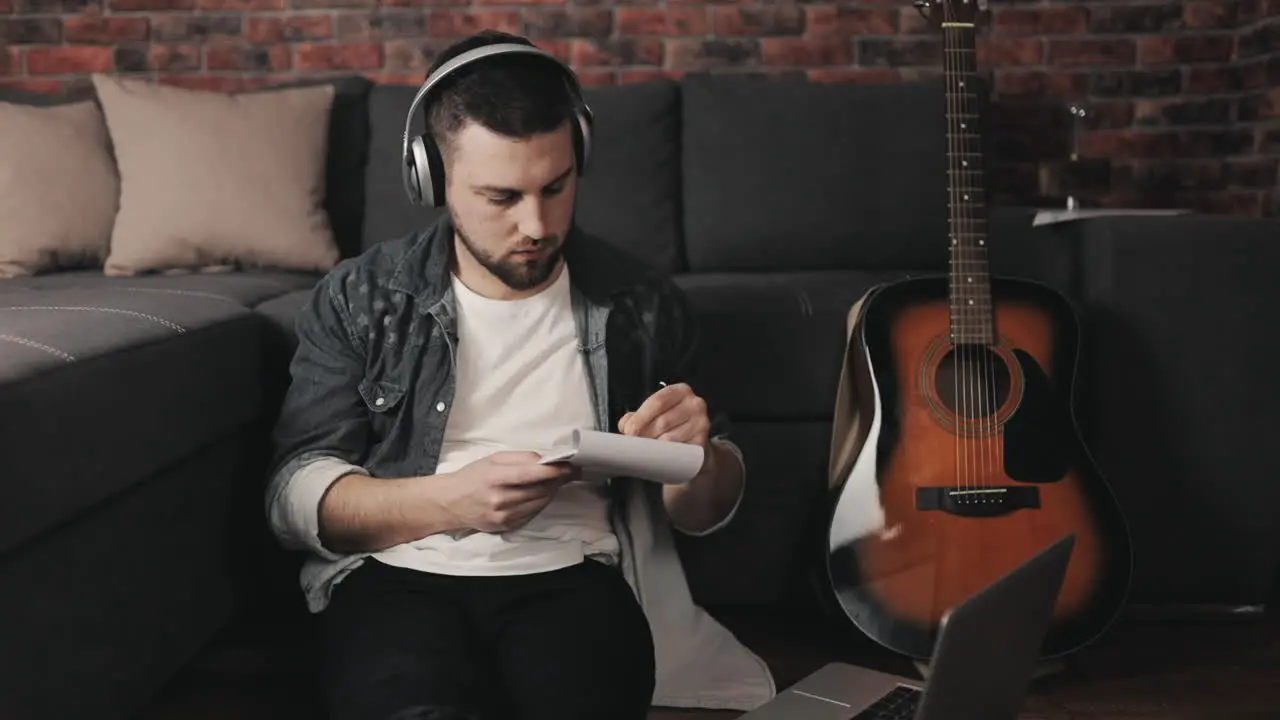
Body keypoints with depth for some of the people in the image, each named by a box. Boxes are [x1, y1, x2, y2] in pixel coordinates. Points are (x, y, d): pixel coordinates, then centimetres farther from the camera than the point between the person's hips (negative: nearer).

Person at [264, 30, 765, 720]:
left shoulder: (640, 303, 8)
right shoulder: (357, 300, 5)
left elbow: (704, 512, 14)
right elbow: (294, 494, 1)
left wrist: (693, 456, -10)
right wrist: (450, 500, -16)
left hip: (572, 577, 1)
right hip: (397, 577, 0)